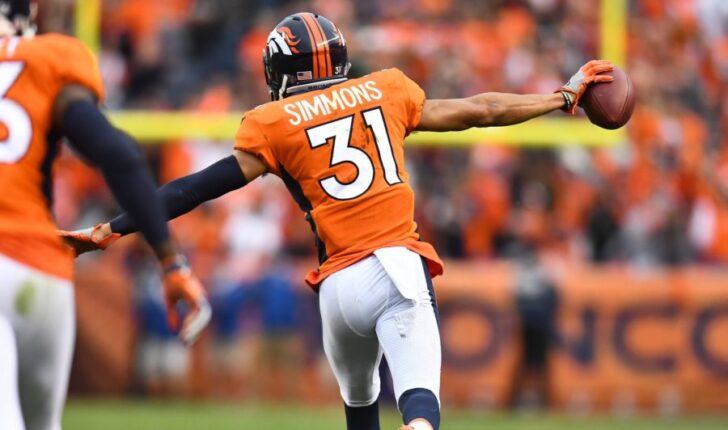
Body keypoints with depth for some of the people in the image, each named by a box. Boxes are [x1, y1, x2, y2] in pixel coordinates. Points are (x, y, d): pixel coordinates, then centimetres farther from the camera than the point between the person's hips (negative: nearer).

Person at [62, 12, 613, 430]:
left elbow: (201, 186, 3)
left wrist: (112, 229, 7)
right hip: (398, 266, 0)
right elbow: (477, 111, 21)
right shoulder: (386, 91, 14)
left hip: (339, 284, 1)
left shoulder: (275, 125, 7)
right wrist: (565, 96, 35)